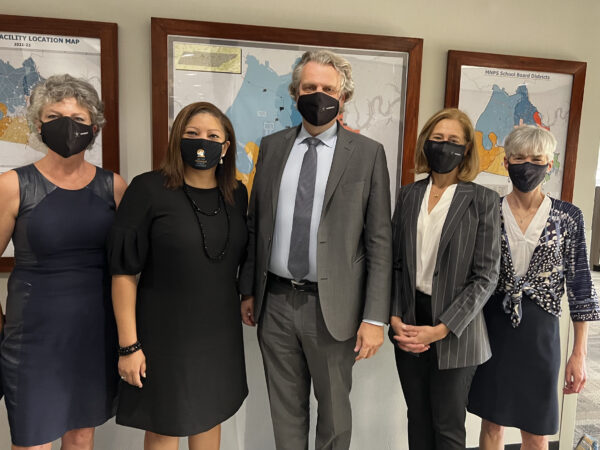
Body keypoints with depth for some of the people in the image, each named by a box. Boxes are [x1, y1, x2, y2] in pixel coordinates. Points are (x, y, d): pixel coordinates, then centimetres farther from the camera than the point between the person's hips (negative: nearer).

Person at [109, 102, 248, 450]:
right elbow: (124, 271, -13)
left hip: (220, 331, 4)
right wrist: (128, 345, -13)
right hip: (166, 331, -4)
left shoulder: (236, 195, 1)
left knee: (211, 415, 21)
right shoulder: (149, 189, -13)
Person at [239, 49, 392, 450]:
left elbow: (380, 240, -7)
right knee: (285, 408, 20)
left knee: (334, 408, 17)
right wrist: (248, 290, 10)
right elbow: (255, 225, 10)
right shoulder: (272, 146, 6)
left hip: (332, 307, -3)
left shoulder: (368, 153, -5)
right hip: (275, 303, 3)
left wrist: (374, 317, -10)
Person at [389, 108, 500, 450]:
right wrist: (395, 318, -5)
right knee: (418, 420, 16)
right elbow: (396, 262, 6)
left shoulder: (483, 200, -5)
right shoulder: (409, 195, 5)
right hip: (409, 324, 3)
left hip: (455, 331, -3)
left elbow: (486, 275, -9)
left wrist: (442, 329, -15)